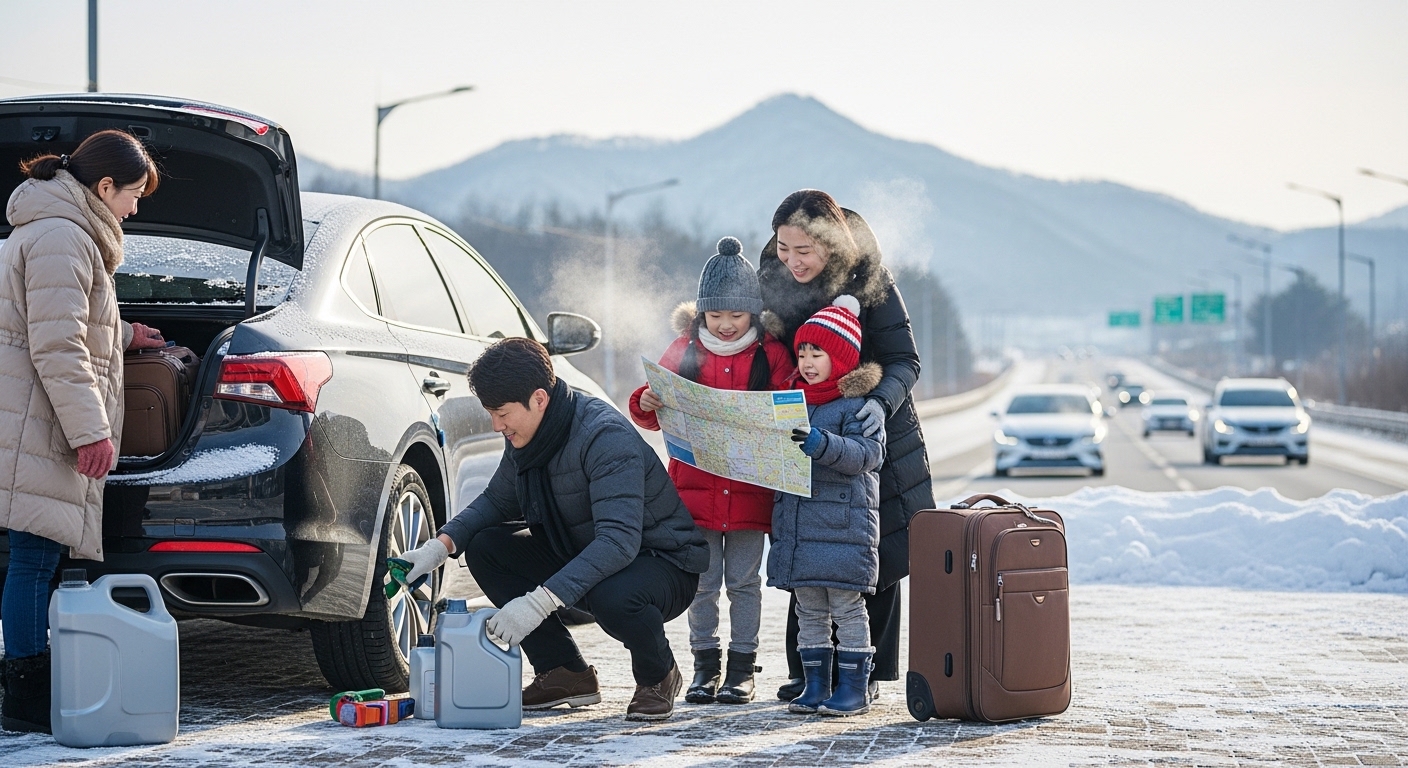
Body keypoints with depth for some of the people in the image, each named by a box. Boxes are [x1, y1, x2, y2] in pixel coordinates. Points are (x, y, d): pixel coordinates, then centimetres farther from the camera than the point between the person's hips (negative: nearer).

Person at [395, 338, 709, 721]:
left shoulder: (605, 435, -29)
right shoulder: (527, 437, -4)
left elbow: (618, 540, -38)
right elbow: (497, 500, 13)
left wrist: (540, 601, -45)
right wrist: (441, 545, -7)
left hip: (664, 562, -8)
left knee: (610, 596, -40)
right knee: (483, 548, -6)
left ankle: (658, 676, -5)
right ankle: (564, 673, 2)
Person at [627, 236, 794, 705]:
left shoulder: (771, 355, 0)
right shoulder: (685, 350, 4)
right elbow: (658, 416, 7)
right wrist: (647, 405, -14)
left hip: (749, 488, -1)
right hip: (695, 486, 1)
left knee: (744, 580, 6)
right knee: (702, 580, 7)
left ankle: (742, 666, 15)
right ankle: (705, 663, 17)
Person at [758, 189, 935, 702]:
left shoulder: (871, 284, -15)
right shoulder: (772, 281, -2)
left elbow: (905, 362, -14)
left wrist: (881, 402, -33)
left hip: (872, 437, -3)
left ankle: (866, 672, 12)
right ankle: (807, 671, 12)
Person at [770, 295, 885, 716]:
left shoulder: (858, 403, -6)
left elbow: (867, 454, -19)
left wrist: (821, 444, -31)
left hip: (845, 523, -7)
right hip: (795, 522, 7)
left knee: (846, 608, -2)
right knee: (808, 610, 10)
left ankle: (853, 689, 3)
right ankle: (815, 686, 17)